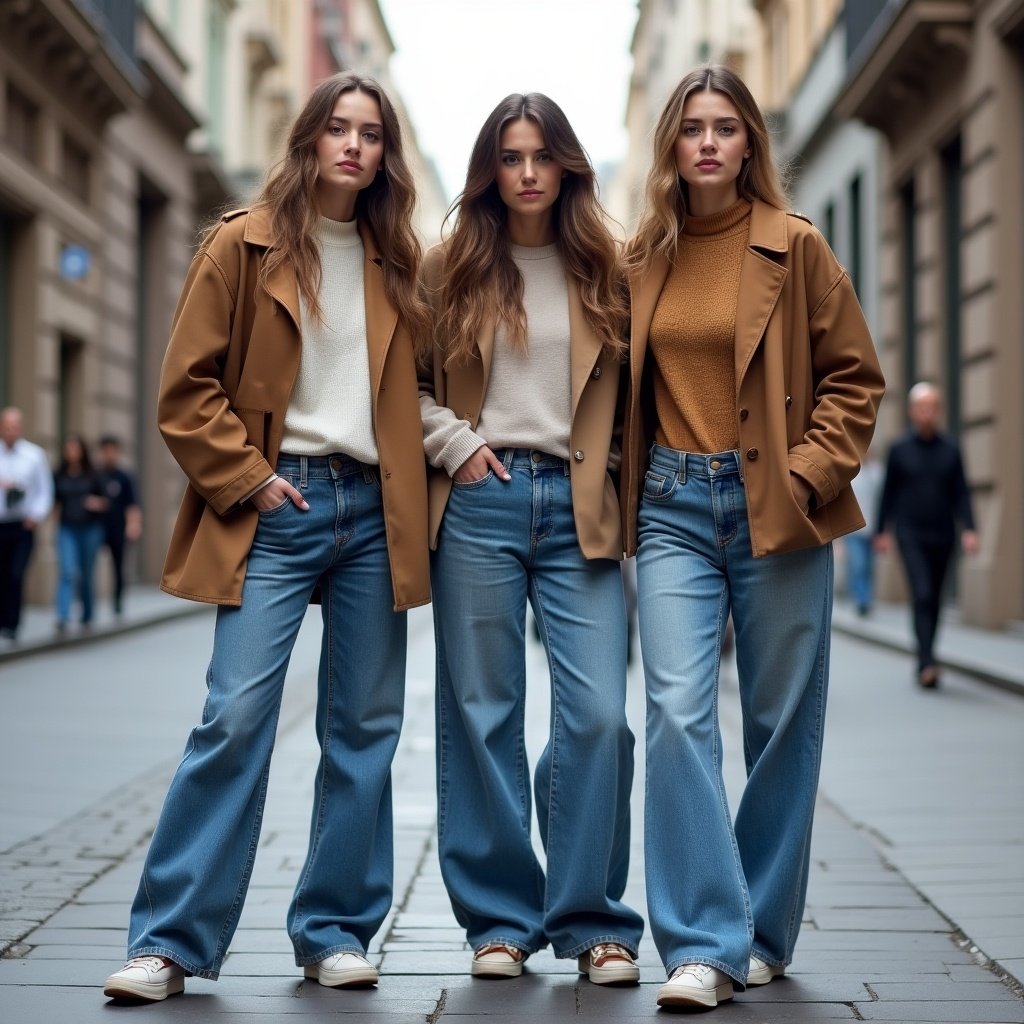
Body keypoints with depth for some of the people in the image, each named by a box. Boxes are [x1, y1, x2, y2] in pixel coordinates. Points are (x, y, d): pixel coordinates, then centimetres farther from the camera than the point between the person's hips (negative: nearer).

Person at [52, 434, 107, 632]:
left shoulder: (92, 476, 2)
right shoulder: (59, 476, 4)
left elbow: (104, 502, 7)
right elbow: (54, 502, 14)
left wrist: (99, 504, -13)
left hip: (90, 528, 0)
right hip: (67, 529, 0)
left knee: (87, 575, 8)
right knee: (66, 572, -15)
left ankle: (87, 616, 24)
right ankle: (62, 617, -23)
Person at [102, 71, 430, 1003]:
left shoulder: (397, 260, 13)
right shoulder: (245, 244, 1)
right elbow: (186, 389, -2)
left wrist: (433, 457, 6)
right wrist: (245, 478, -8)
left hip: (374, 509, 4)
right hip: (277, 506, -4)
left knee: (364, 725, 5)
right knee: (236, 716, -12)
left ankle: (335, 931, 16)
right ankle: (172, 940, -5)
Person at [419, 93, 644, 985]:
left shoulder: (604, 270, 9)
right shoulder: (451, 268, 7)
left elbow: (634, 386, 15)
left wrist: (617, 473, 4)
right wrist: (453, 443, -5)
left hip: (578, 507, 0)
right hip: (480, 502, 0)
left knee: (597, 715, -8)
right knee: (483, 714, 3)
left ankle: (593, 920, 5)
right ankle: (500, 919, 14)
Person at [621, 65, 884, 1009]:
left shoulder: (794, 248, 0)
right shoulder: (642, 259, 8)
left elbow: (855, 377, 2)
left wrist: (810, 470, -9)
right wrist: (628, 483, 5)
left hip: (776, 510, -1)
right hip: (674, 507, 2)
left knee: (782, 725, 5)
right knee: (677, 714, -12)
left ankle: (763, 934, 20)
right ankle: (704, 943, -9)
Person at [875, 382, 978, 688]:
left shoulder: (950, 449, 4)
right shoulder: (900, 449, 0)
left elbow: (961, 493, 3)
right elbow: (889, 492, 7)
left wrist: (968, 529, -8)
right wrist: (882, 531, 9)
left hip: (942, 536, 3)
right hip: (911, 535, -3)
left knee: (934, 601, 9)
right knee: (922, 595, -16)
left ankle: (925, 660, 22)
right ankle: (927, 664, -24)